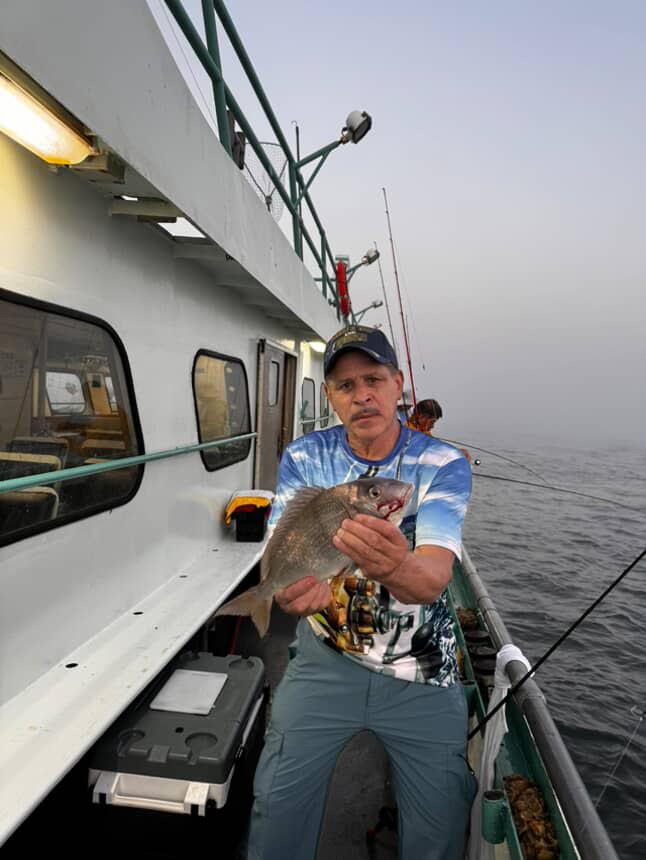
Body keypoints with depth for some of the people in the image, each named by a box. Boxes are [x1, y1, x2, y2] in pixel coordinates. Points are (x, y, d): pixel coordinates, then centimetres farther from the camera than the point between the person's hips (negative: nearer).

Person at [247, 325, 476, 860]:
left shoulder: (444, 465, -13)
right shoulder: (303, 459, -7)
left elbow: (434, 576, -27)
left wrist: (395, 566, -51)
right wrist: (294, 587, -40)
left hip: (421, 667, 0)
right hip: (326, 659, 1)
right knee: (279, 806, 1)